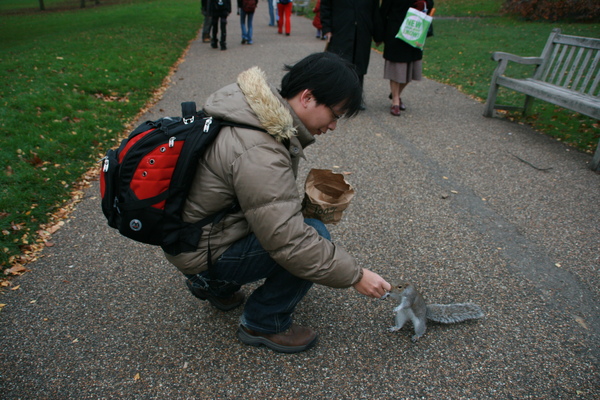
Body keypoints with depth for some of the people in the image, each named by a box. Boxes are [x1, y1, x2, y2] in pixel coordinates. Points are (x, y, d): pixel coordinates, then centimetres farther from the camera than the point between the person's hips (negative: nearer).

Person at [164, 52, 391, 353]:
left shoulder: (264, 115, 0)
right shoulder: (257, 153, -30)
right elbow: (290, 242, -29)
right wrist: (355, 276, -19)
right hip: (202, 253, -9)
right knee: (315, 236, -19)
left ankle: (217, 286, 21)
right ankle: (263, 324, 4)